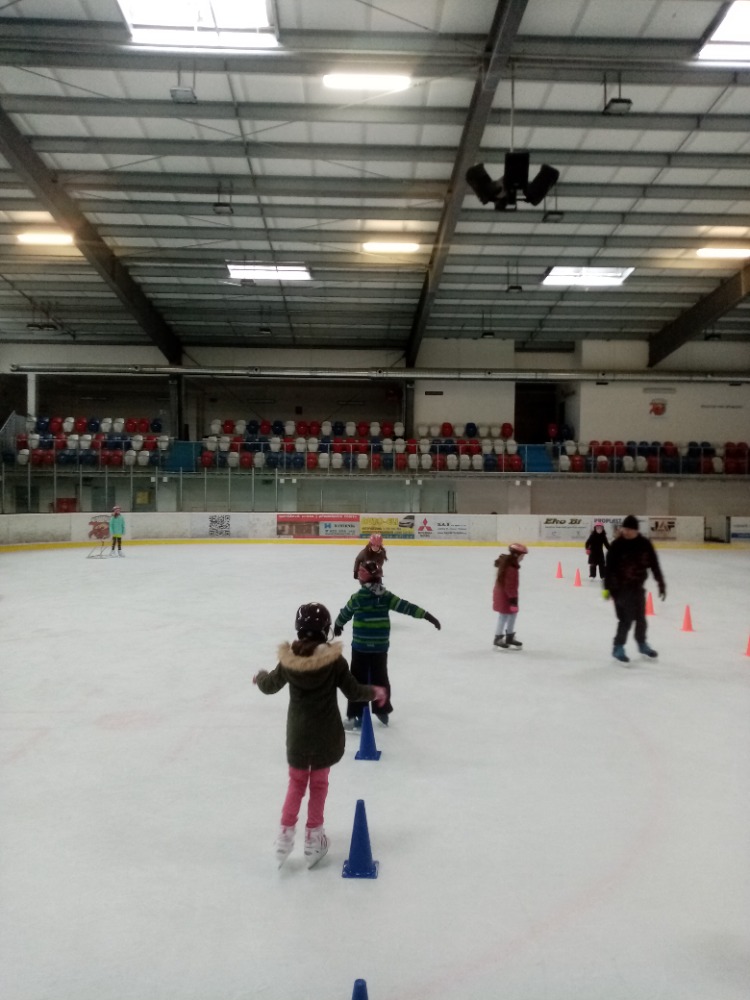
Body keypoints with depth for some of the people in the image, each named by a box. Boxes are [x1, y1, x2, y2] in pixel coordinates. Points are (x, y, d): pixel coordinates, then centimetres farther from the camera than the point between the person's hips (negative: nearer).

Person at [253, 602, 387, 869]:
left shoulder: (288, 659, -10)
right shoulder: (334, 659, -17)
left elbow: (270, 686, 6)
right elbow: (353, 691, -8)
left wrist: (260, 677, 29)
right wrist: (375, 692, 11)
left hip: (297, 734, 2)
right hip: (326, 734, -1)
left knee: (296, 782, 20)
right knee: (318, 784, 15)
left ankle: (285, 833, 19)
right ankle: (313, 838, 25)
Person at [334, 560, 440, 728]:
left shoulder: (357, 597, -8)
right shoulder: (386, 596, -3)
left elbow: (344, 614, 8)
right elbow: (406, 606, -6)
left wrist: (337, 625, 29)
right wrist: (427, 615, -4)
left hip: (360, 647, -3)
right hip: (380, 648, 3)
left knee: (359, 680, 5)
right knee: (380, 678, 18)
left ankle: (356, 716, 4)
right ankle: (382, 711, 29)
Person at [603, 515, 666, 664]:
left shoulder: (645, 544, -4)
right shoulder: (617, 545, -13)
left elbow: (654, 564, 3)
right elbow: (609, 567, -13)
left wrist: (661, 583, 3)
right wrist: (607, 587, -15)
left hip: (637, 586, 4)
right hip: (620, 587, -4)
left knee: (640, 617, 17)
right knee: (626, 618, -9)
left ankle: (642, 644, 38)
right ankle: (618, 647, 6)